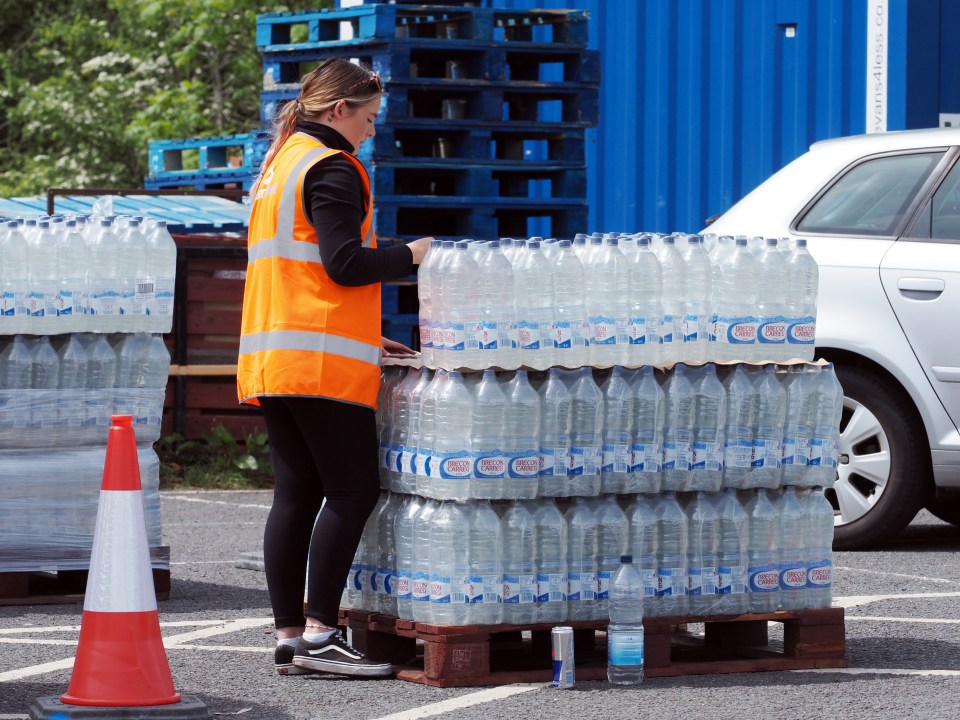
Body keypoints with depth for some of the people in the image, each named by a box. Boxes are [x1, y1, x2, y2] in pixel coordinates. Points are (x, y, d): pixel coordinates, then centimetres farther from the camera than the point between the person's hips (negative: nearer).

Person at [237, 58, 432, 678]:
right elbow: (344, 263, -17)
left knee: (296, 494, 8)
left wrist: (364, 336, 25)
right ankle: (319, 634, -11)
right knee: (354, 489, -7)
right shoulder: (331, 168, -8)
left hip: (272, 360, 9)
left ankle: (290, 638, 6)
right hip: (324, 362, -9)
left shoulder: (278, 165, 22)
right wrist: (409, 256, -2)